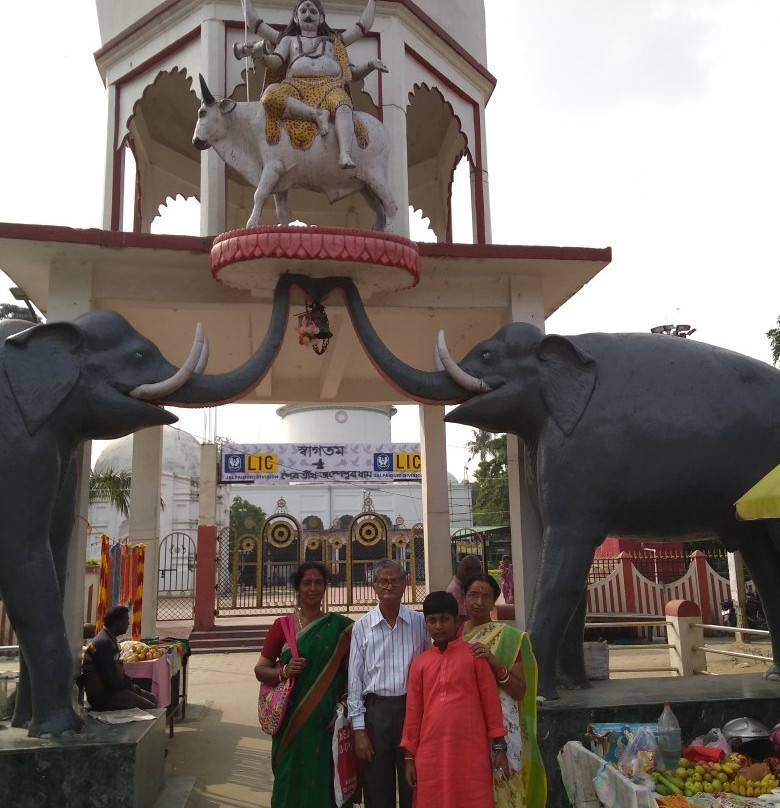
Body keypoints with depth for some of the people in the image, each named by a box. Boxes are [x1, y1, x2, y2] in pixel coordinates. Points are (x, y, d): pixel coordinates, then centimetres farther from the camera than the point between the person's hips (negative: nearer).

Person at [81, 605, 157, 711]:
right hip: (103, 695, -11)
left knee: (153, 699, 10)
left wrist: (132, 684, 7)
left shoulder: (109, 639, 14)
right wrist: (130, 686, -10)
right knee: (150, 708, -15)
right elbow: (110, 679, -24)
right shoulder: (104, 642, -21)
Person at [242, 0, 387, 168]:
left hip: (331, 86, 0)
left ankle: (345, 155, -60)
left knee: (343, 107, -40)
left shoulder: (334, 41, 36)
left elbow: (364, 24, 37)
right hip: (297, 87, 0)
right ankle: (317, 114, -39)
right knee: (270, 95, -37)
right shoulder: (289, 40, 33)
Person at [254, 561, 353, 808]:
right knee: (290, 778, 5)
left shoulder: (340, 626, 1)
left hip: (325, 721, 0)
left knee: (321, 778, 4)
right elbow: (260, 670, 4)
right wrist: (283, 671, -14)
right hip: (291, 720, 1)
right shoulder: (282, 626, 3)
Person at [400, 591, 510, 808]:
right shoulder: (419, 663, 8)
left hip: (470, 752, -3)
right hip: (431, 754, 3)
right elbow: (413, 712, 10)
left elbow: (491, 702, 0)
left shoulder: (474, 656, 0)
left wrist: (498, 746, -3)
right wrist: (409, 756, 9)